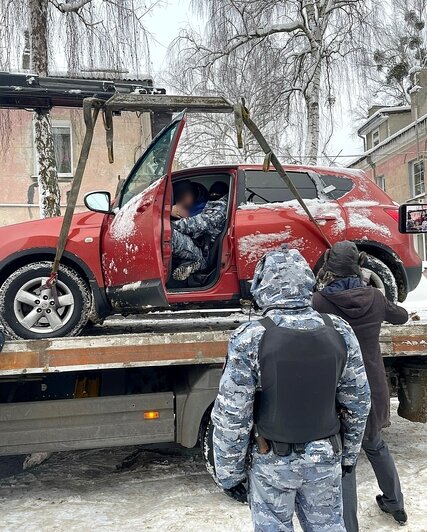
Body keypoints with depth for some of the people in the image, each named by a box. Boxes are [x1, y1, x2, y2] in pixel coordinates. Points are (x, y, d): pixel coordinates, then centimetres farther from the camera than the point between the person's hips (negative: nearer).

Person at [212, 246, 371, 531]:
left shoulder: (250, 338, -20)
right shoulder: (341, 331, -9)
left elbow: (232, 416, -16)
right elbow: (358, 402, 1)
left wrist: (229, 472, -2)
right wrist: (349, 453, 16)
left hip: (273, 461, -3)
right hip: (326, 457, 3)